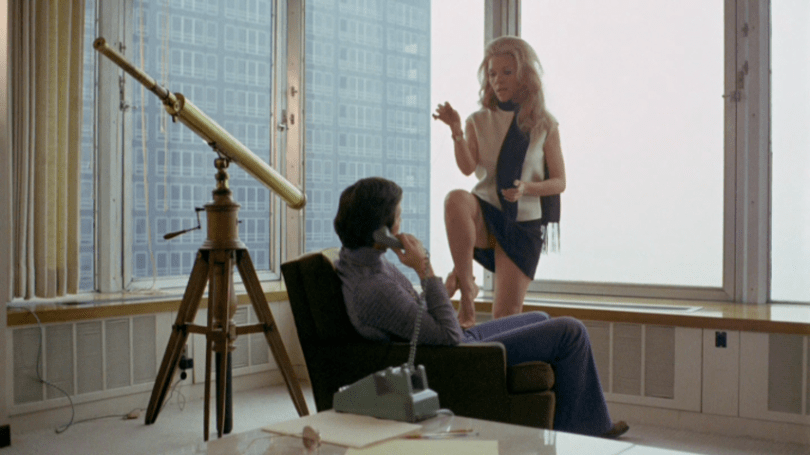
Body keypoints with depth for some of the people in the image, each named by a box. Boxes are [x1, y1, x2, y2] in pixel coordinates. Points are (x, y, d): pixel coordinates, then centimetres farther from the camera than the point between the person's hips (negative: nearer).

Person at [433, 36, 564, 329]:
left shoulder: (544, 126, 4)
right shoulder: (479, 121, 6)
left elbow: (559, 182, 5)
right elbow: (468, 167, -8)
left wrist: (526, 188, -14)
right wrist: (456, 131, -24)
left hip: (524, 222, 0)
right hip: (484, 216, 0)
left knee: (507, 314, -7)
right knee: (456, 199, -36)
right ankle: (465, 285, -24)